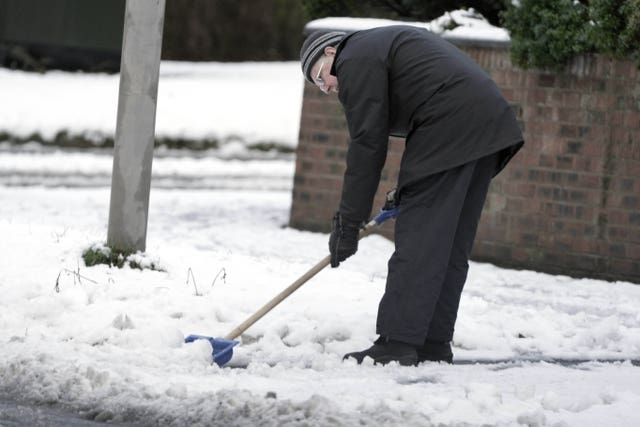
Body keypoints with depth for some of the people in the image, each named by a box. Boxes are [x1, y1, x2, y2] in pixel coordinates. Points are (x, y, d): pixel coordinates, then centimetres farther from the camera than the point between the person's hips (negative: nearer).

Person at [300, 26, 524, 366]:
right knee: (451, 247, 11)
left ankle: (398, 345, -8)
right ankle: (433, 347, 13)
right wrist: (406, 191, 23)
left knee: (418, 241, -8)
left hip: (449, 129, -10)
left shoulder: (356, 60, -1)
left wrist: (347, 223, -3)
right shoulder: (382, 43, 29)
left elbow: (367, 145, -6)